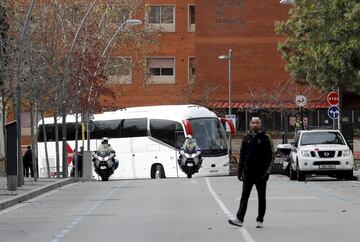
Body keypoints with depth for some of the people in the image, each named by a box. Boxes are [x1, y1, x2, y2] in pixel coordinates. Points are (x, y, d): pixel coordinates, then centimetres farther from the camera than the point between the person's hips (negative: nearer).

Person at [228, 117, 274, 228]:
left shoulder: (265, 138, -2)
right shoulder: (247, 138, 9)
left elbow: (271, 156, -4)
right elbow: (242, 155, 14)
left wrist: (267, 170, -12)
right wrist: (240, 170, 8)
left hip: (261, 173, -3)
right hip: (248, 172, 3)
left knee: (261, 197, 6)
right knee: (244, 196, -4)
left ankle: (260, 220, 12)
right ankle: (239, 219, -11)